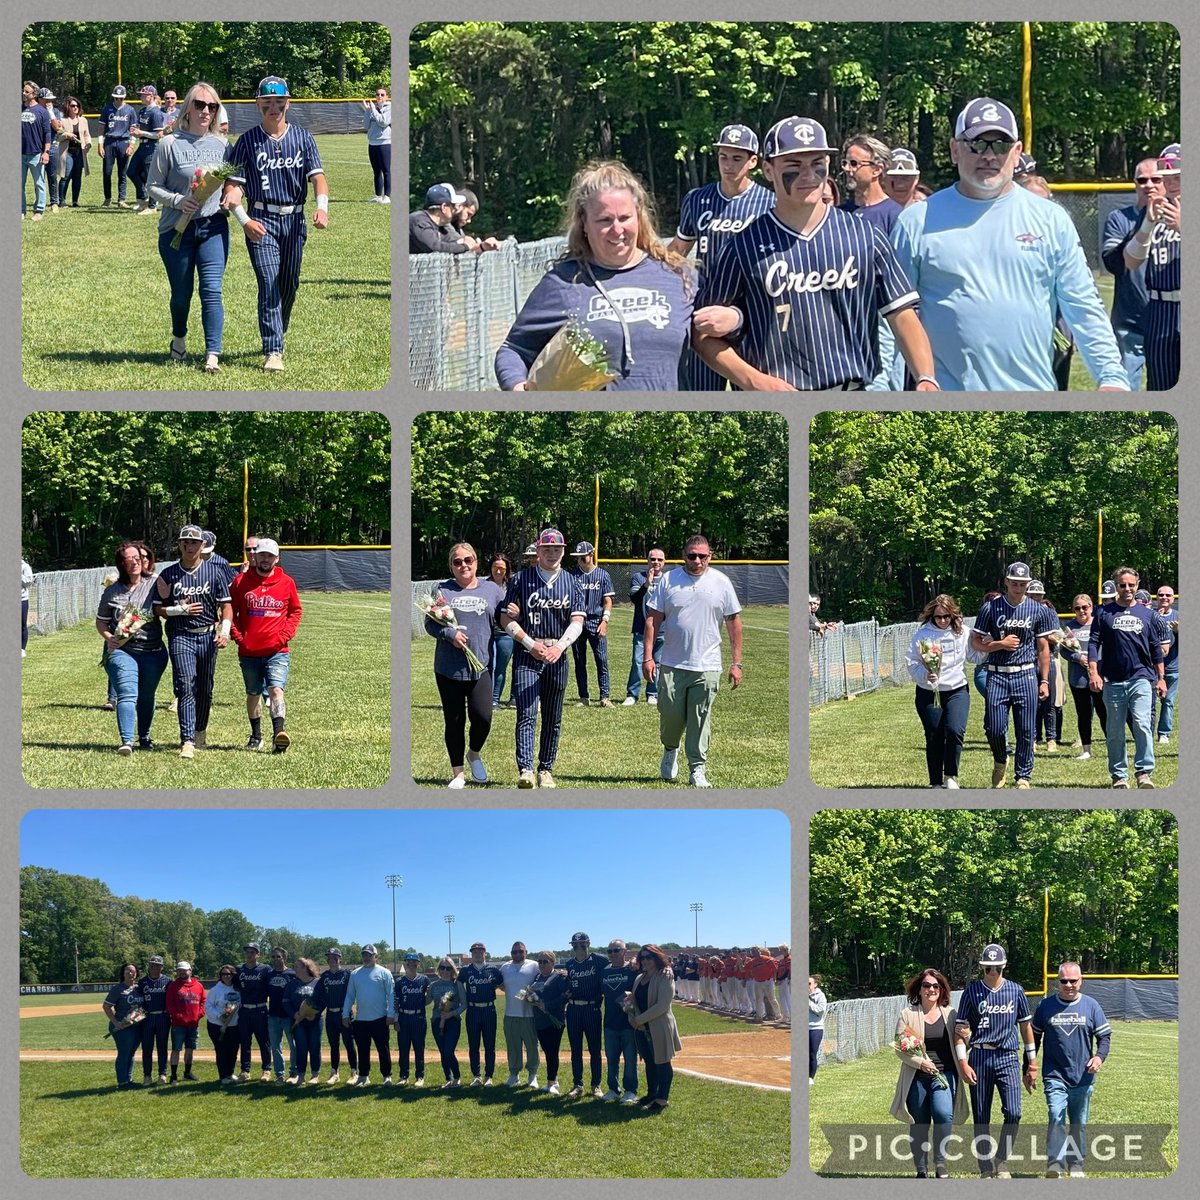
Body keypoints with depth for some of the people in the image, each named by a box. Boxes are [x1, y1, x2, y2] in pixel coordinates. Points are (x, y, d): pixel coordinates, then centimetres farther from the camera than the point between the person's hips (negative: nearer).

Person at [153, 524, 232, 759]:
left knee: (205, 689, 10)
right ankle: (188, 741, -19)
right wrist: (179, 610, -10)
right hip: (180, 636, -2)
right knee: (186, 686, -14)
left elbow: (226, 605, 5)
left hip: (207, 636, 2)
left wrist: (224, 631, -9)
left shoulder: (214, 572, 6)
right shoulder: (168, 574, 5)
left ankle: (200, 731, 31)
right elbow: (158, 609, 8)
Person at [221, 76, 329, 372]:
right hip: (261, 221, -3)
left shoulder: (302, 137, 7)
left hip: (294, 220, 3)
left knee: (290, 285, 12)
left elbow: (317, 175, -2)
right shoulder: (248, 141, 1)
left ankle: (276, 336, 34)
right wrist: (244, 221, -15)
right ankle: (273, 351, -17)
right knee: (269, 284, -14)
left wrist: (321, 206, -22)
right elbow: (233, 184, -1)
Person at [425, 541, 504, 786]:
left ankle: (474, 753, 20)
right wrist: (450, 634, -14)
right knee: (454, 721, 5)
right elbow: (429, 624, 4)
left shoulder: (491, 590, 10)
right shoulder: (443, 590, 6)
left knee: (482, 716, -12)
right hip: (449, 669, 0)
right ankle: (458, 773, 18)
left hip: (481, 667, 0)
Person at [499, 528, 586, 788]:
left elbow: (577, 620, 1)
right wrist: (531, 644, -11)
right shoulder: (522, 578, 1)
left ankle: (546, 770, 19)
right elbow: (507, 619, -1)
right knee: (527, 713, -15)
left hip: (557, 656, 3)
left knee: (553, 718, 8)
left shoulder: (571, 582, 8)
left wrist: (560, 645, -16)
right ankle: (525, 770, -25)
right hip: (526, 653, -3)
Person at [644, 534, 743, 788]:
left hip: (707, 667, -1)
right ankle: (670, 750, 31)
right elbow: (653, 619, 4)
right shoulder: (668, 580, 3)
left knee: (700, 720, -1)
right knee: (670, 714, 2)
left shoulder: (721, 582, 3)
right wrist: (647, 657, -4)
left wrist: (736, 663, 1)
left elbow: (734, 622, 6)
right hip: (672, 665, 1)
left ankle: (697, 770, 7)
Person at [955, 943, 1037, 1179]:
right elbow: (959, 1030, 2)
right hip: (979, 1058, 0)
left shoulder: (1016, 991, 7)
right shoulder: (971, 992, 2)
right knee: (981, 1117, 3)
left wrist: (1032, 1064, 12)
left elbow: (1026, 1027, 13)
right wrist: (963, 1064, -8)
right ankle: (986, 1170, 11)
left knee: (1013, 1112, -14)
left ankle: (1002, 1164, 2)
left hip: (1008, 1057, 0)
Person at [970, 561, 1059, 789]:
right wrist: (1000, 644, -11)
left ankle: (1023, 777, 10)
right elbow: (975, 642, 5)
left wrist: (1044, 681, 5)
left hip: (1026, 675, 0)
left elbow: (1043, 648, 10)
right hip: (997, 676, 0)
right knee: (994, 728, -5)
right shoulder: (990, 608, 2)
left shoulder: (1038, 610, 6)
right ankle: (1000, 762, 24)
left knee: (1026, 730, -1)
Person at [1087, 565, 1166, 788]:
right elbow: (1093, 644, 3)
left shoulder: (1146, 614, 12)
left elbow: (1156, 648, 16)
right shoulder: (1104, 613, 7)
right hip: (1113, 681, 0)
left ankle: (1144, 772, -13)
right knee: (1115, 732, 5)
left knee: (1142, 726, -15)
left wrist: (1161, 678, 12)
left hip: (1141, 679, 0)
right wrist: (1093, 673, -8)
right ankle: (1119, 775, 14)